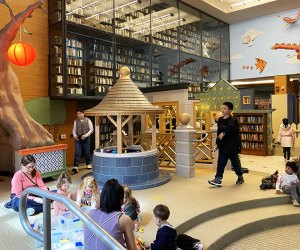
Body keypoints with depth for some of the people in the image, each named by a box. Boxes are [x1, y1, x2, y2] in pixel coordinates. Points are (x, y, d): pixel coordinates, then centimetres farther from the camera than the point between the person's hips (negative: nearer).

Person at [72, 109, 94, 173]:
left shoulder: (88, 120, -4)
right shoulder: (76, 121, 3)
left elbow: (91, 129, -4)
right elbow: (74, 129, 10)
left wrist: (86, 135, -16)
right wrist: (74, 135, -10)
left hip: (86, 139, 0)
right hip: (78, 139, 1)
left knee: (87, 152, 12)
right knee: (77, 153, -7)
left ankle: (88, 164, 32)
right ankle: (75, 167, -10)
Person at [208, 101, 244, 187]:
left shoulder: (233, 120, -12)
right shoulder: (220, 120, 10)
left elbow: (232, 130, -29)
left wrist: (224, 133, -34)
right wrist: (218, 142, 15)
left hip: (232, 146, -6)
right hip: (222, 146, 6)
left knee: (235, 162, 9)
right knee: (220, 163, 2)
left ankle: (240, 177, 31)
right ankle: (218, 179, 3)